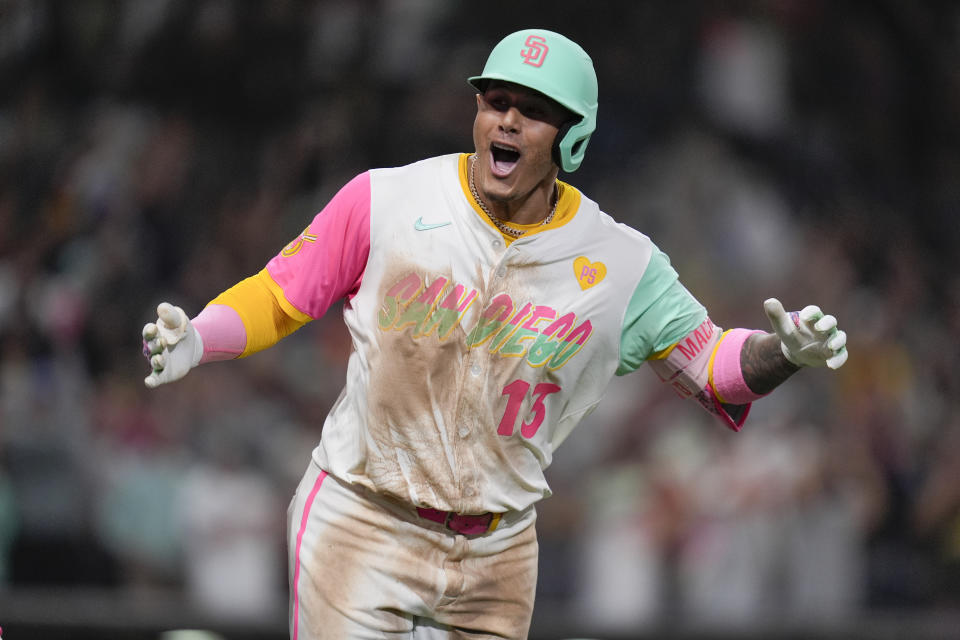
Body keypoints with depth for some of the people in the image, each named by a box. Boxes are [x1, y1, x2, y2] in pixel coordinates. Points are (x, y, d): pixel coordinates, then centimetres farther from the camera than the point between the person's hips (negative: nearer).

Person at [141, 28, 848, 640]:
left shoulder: (620, 264, -2)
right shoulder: (386, 200, -5)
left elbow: (710, 363, 2)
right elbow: (278, 297, 2)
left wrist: (784, 351, -19)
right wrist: (194, 341, -16)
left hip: (497, 558, 2)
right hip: (362, 524, -2)